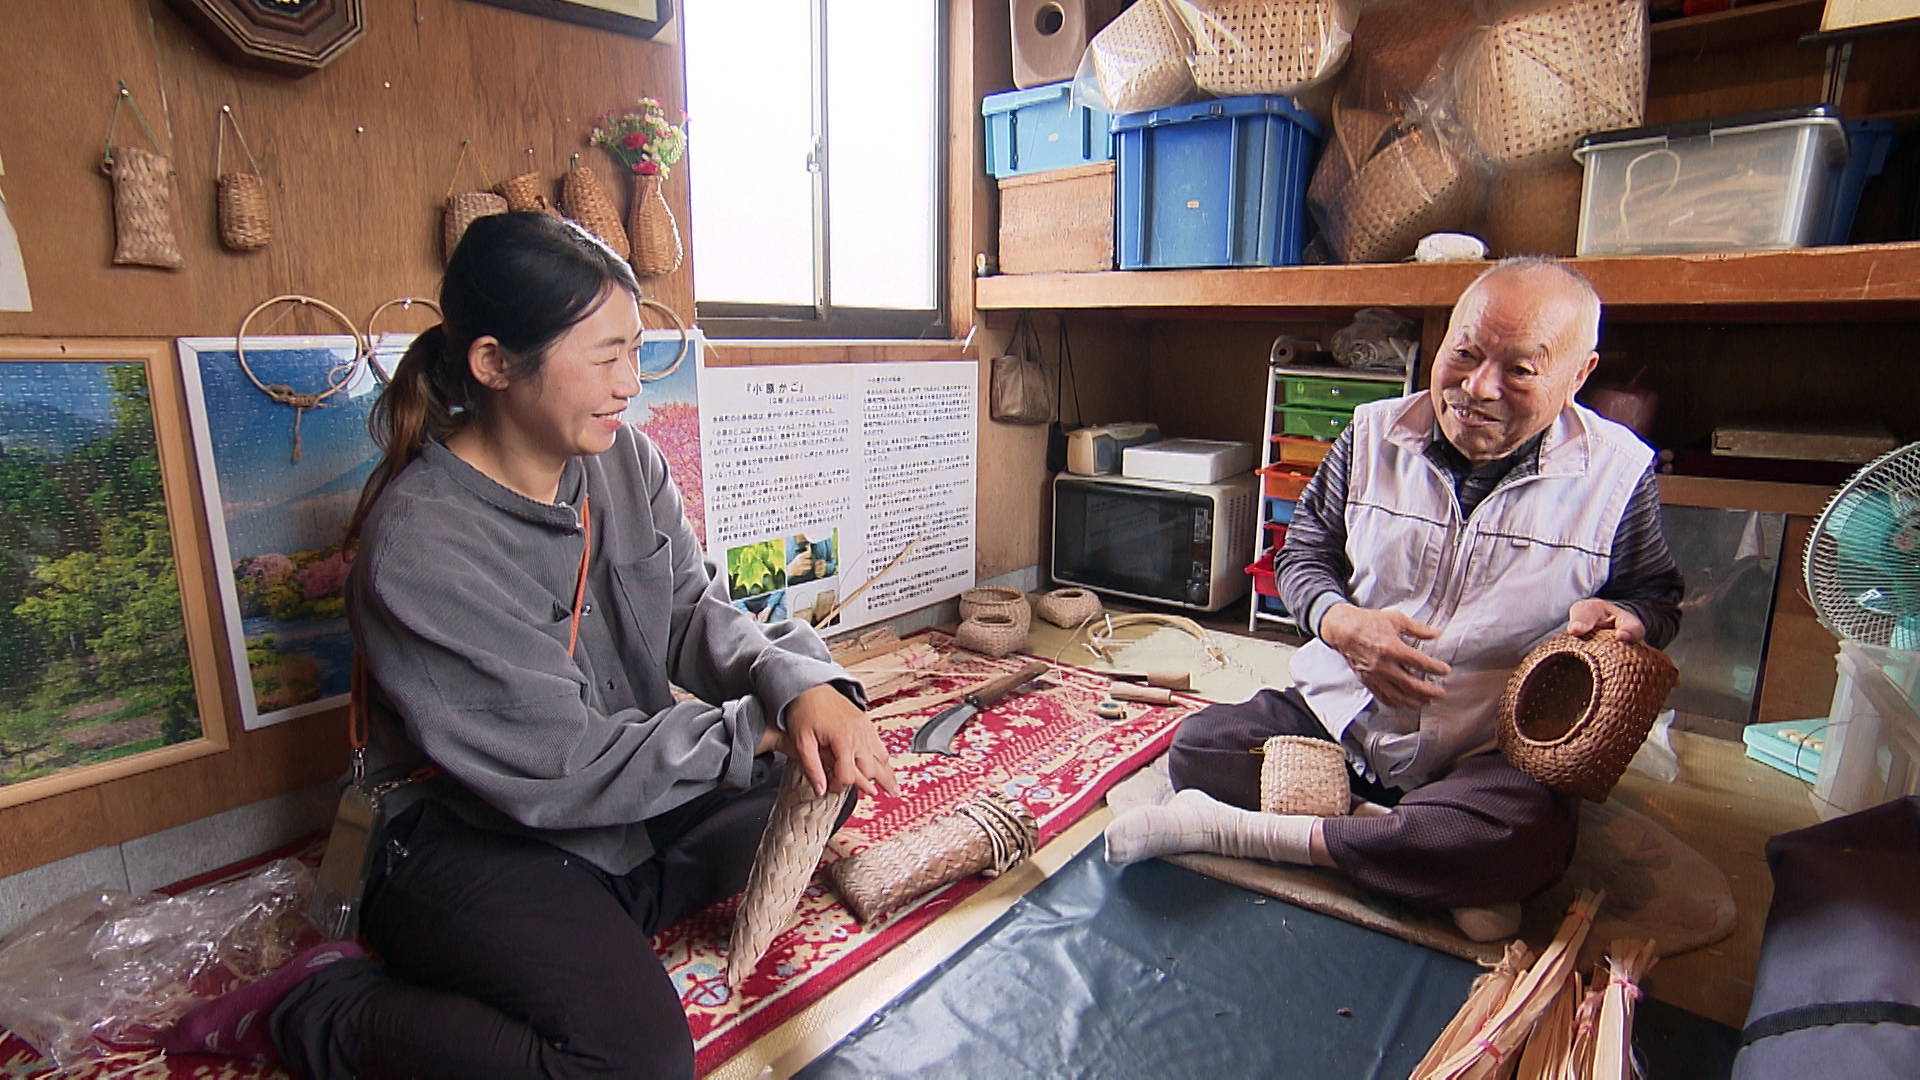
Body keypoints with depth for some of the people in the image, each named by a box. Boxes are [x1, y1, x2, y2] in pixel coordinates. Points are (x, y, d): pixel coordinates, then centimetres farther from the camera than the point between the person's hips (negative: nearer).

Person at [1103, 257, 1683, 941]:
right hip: (1338, 712, 2)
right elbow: (1303, 555, 6)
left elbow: (1656, 599, 12)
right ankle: (1441, 867, -18)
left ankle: (1241, 830, -23)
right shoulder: (1373, 437, 0)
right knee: (1195, 749, -19)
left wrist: (1626, 619, -14)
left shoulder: (1619, 473, -2)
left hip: (1495, 750, -1)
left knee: (1529, 841, -35)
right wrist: (1342, 623, -16)